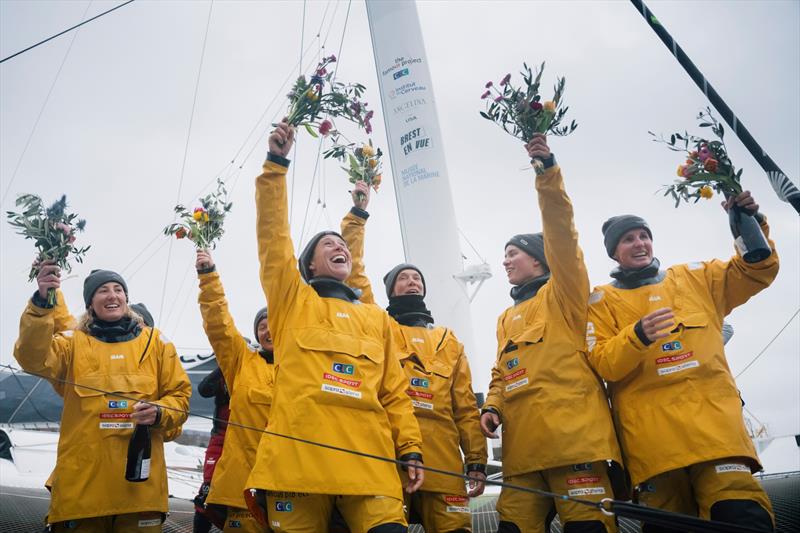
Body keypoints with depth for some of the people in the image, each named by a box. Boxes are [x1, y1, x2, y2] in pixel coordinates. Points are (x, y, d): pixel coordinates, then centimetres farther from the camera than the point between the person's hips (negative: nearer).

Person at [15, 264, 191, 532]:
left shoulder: (154, 341, 11)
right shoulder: (73, 342, 9)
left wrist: (159, 413, -11)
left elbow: (180, 393, 11)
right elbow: (33, 359, -12)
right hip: (82, 478, 0)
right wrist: (41, 302, -25)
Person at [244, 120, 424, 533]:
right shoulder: (292, 301, 17)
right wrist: (276, 163, 0)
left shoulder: (377, 318, 24)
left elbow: (394, 392, 19)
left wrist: (411, 449, 8)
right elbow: (273, 235, 5)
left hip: (369, 459, 2)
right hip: (298, 456, -2)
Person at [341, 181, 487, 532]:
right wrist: (358, 213, 7)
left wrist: (477, 461, 9)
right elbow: (353, 271, 7)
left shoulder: (448, 340, 23)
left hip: (443, 462, 2)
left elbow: (465, 406, 17)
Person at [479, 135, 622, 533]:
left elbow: (560, 235, -6)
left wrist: (548, 172, -15)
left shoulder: (561, 294, 9)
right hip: (522, 445, 7)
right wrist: (492, 407, 5)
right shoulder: (506, 319, 28)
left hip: (574, 436, -6)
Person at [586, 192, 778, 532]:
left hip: (713, 420, 2)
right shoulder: (602, 300, 11)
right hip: (652, 435, -1)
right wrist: (637, 336, -21)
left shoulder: (694, 278, 21)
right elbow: (602, 363, -2)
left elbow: (756, 272, 21)